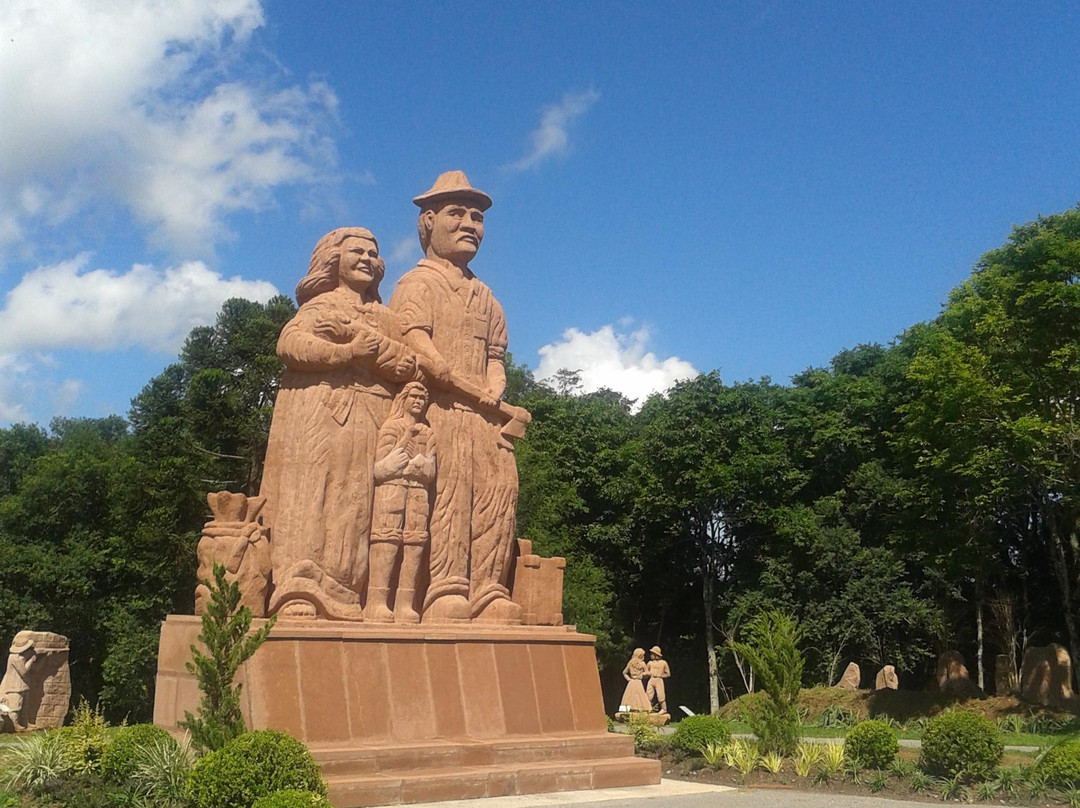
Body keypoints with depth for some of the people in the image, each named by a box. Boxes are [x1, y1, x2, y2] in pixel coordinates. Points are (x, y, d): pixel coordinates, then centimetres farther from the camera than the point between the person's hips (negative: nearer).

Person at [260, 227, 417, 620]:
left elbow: (410, 361, 9)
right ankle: (300, 595, -18)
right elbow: (289, 342, -4)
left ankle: (339, 595, -7)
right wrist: (348, 351, -13)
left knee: (353, 500, -5)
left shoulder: (382, 316, 26)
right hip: (321, 408, -4)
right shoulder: (321, 304, 16)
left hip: (368, 418, 4)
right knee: (312, 493, -13)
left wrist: (385, 350, -10)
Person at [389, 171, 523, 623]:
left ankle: (489, 596, -10)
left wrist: (495, 393, -3)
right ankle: (446, 592, -20)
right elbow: (418, 349, -7)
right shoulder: (417, 283, 9)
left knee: (498, 492, -7)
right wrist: (477, 392, -11)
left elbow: (495, 360, 20)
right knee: (448, 489, -17)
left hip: (485, 413, 6)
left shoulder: (484, 295, 29)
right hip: (441, 409, -6)